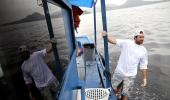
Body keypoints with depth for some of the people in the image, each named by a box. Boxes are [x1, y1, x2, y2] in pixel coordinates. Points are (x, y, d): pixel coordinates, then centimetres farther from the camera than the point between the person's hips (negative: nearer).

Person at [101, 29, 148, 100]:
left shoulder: (144, 51, 0)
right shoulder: (126, 43, -7)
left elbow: (143, 66, 5)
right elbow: (115, 41, -18)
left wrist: (145, 78, 3)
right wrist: (106, 37, -35)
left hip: (130, 76, 1)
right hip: (119, 72, 0)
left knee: (124, 93, 14)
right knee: (112, 88, 14)